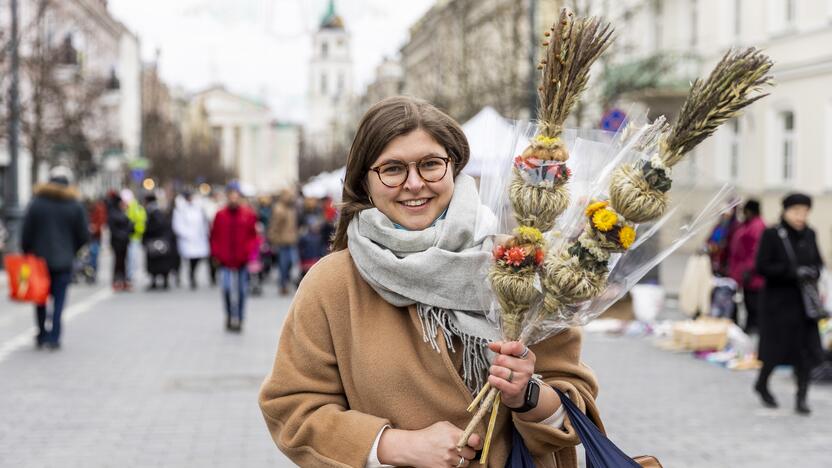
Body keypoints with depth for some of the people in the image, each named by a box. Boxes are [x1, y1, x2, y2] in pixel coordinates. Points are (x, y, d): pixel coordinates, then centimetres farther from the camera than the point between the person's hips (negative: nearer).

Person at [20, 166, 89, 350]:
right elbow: (83, 236, 0)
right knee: (58, 300, 1)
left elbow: (26, 233, -3)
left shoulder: (36, 203, -2)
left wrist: (27, 253, 8)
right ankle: (53, 337, -5)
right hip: (63, 261, -1)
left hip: (39, 258, 1)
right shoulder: (75, 205, -2)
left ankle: (41, 335, 15)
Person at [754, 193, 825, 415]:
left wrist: (815, 272, -8)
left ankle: (802, 397, 6)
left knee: (807, 350, -1)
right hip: (779, 301, -4)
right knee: (777, 348, 4)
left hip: (804, 302, 4)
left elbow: (818, 261, 16)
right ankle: (761, 384, 30)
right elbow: (762, 267, -13)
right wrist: (793, 272, -20)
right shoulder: (772, 234, -10)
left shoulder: (809, 234, 5)